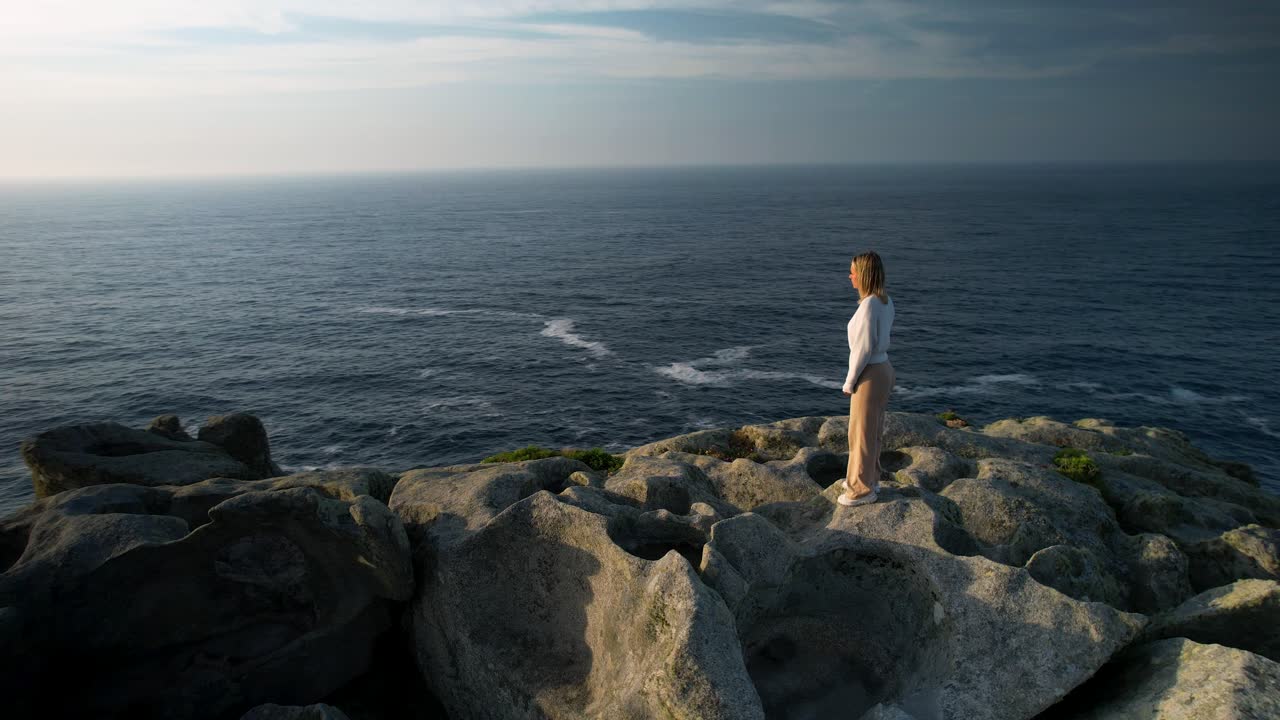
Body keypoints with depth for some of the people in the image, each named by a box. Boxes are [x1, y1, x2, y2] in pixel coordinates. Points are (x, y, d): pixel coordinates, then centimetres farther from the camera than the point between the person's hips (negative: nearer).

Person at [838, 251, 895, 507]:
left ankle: (863, 489, 17)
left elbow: (864, 348, -23)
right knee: (871, 430, 21)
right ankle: (869, 478, 35)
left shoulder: (869, 305, -24)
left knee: (861, 433, 4)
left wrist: (849, 381, -13)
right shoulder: (886, 302, 5)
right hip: (883, 368, 9)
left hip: (870, 375, -9)